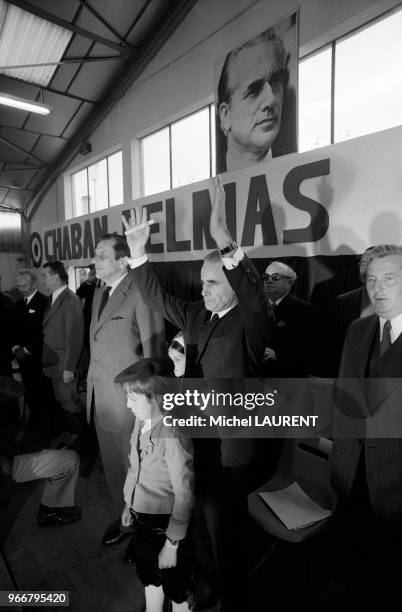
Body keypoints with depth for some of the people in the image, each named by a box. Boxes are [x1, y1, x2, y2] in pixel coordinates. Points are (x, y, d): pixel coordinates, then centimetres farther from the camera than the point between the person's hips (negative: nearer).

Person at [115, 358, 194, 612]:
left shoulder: (173, 436, -33)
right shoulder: (142, 421, -9)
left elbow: (184, 495, -25)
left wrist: (172, 543, -17)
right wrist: (130, 504, 16)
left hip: (166, 523, -7)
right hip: (142, 518, 7)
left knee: (176, 589, 20)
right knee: (149, 575, 31)